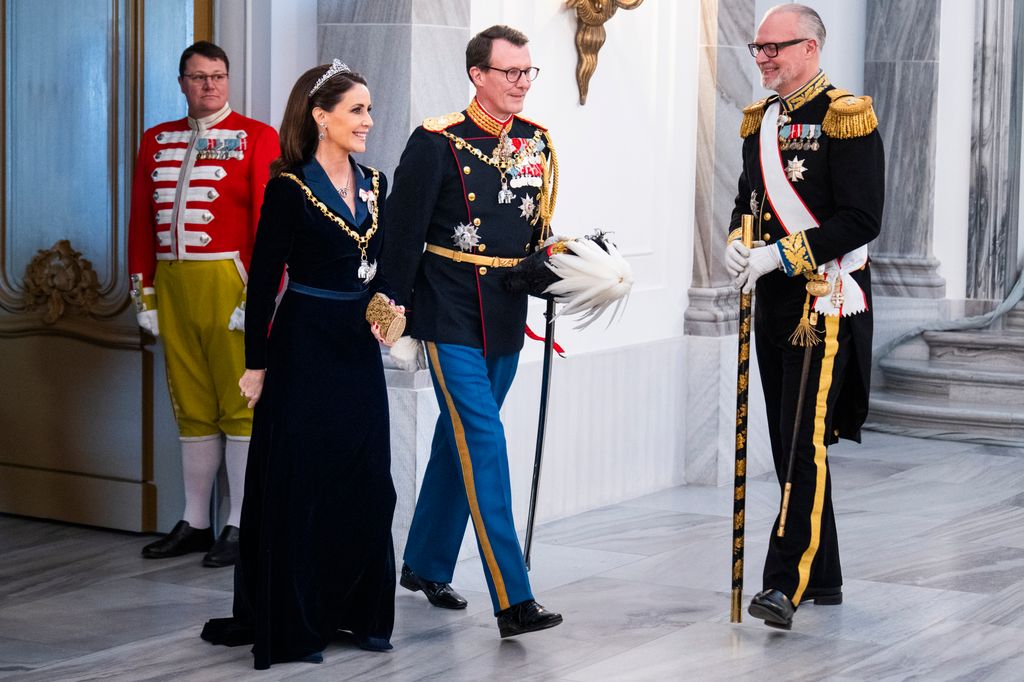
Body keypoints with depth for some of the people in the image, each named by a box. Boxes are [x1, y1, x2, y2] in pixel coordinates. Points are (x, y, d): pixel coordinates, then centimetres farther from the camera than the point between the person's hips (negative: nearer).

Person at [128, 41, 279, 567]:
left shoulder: (256, 138, 0)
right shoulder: (157, 141, 14)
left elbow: (269, 221, -8)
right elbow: (141, 222, 14)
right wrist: (143, 293, 9)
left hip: (231, 284, -5)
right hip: (172, 286, 5)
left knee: (240, 404, -1)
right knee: (192, 407, 11)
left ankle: (240, 528, 4)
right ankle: (194, 524, 18)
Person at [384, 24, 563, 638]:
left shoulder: (536, 141, 7)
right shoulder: (438, 141, -11)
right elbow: (403, 231, -9)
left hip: (505, 318, 6)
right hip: (451, 315, -6)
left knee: (461, 440, 17)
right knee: (483, 444, -12)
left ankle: (426, 566, 33)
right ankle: (513, 601, -15)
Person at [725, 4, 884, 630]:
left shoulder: (846, 119, -11)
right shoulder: (761, 121, 13)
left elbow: (862, 220, -16)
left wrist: (781, 254, -20)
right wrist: (737, 243, -2)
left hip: (826, 302, -8)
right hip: (773, 300, 8)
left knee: (806, 442, -13)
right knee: (788, 443, 11)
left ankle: (786, 583, -15)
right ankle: (822, 577, 22)